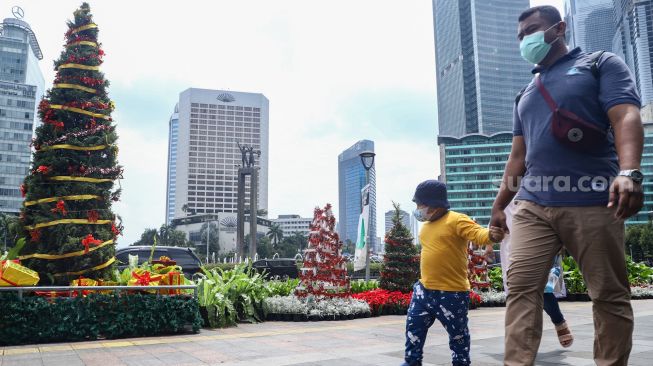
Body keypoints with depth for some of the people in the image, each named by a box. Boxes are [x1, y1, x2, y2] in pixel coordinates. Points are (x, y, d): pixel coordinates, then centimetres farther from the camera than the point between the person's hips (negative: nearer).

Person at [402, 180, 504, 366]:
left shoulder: (456, 220, -14)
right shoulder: (426, 226, 12)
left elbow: (477, 232, -27)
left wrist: (490, 235, -50)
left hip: (452, 292, -8)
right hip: (424, 289, 8)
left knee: (457, 332, 10)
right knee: (414, 326, 14)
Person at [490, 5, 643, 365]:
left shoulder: (601, 63, 11)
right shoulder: (526, 95, 27)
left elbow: (626, 117, -6)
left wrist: (628, 172, -23)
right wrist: (499, 205, 19)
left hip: (591, 202, -4)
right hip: (532, 204, 5)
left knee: (609, 294, 2)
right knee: (521, 284, -8)